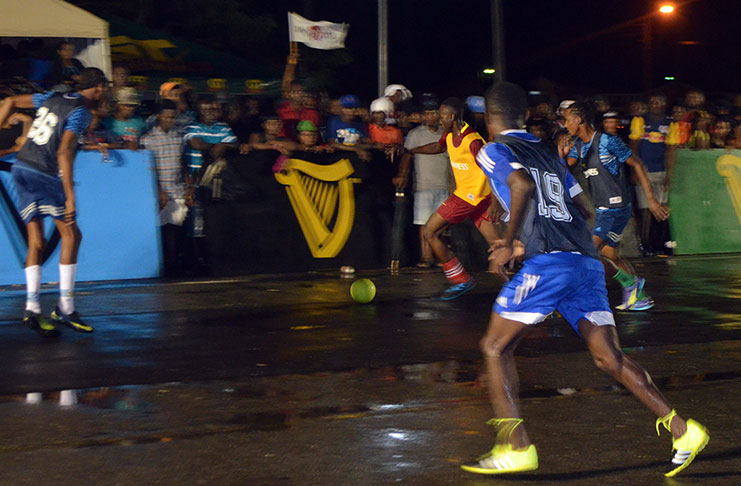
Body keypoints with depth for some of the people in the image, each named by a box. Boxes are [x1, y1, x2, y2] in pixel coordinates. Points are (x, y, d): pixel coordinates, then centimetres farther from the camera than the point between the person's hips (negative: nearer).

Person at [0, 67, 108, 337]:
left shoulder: (52, 98, 14)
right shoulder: (80, 112, -9)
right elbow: (63, 153, -20)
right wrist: (70, 197, -23)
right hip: (43, 175, -8)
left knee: (36, 242, 7)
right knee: (71, 236, 4)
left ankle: (32, 308, -2)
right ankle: (64, 308, 3)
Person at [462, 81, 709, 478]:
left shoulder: (494, 151, 5)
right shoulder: (549, 154, 25)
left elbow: (522, 185, -15)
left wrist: (509, 244, -7)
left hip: (548, 262, -6)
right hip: (587, 260, 7)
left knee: (495, 348, 5)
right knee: (608, 357, 8)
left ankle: (516, 447, -3)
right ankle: (682, 430, -1)